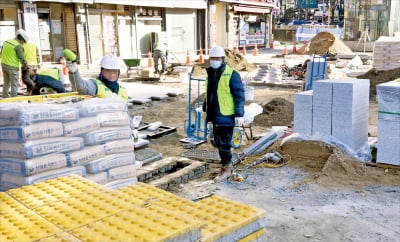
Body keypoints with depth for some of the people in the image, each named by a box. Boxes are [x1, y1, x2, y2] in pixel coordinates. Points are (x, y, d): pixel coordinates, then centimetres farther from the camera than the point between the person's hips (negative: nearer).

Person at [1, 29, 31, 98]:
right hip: (12, 67, -8)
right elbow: (22, 58, -17)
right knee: (14, 85, 2)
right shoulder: (18, 46, -16)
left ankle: (5, 98, 27)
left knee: (6, 83, 20)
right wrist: (28, 68, -12)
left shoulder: (6, 42, 8)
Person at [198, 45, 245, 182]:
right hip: (215, 115, 8)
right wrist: (204, 107, 28)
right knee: (218, 142, 15)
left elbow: (239, 95, -14)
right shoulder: (211, 74, 13)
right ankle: (227, 164, 31)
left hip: (226, 115, -8)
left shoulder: (231, 74, -12)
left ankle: (226, 168, 11)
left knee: (224, 143, -3)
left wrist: (239, 114, -18)